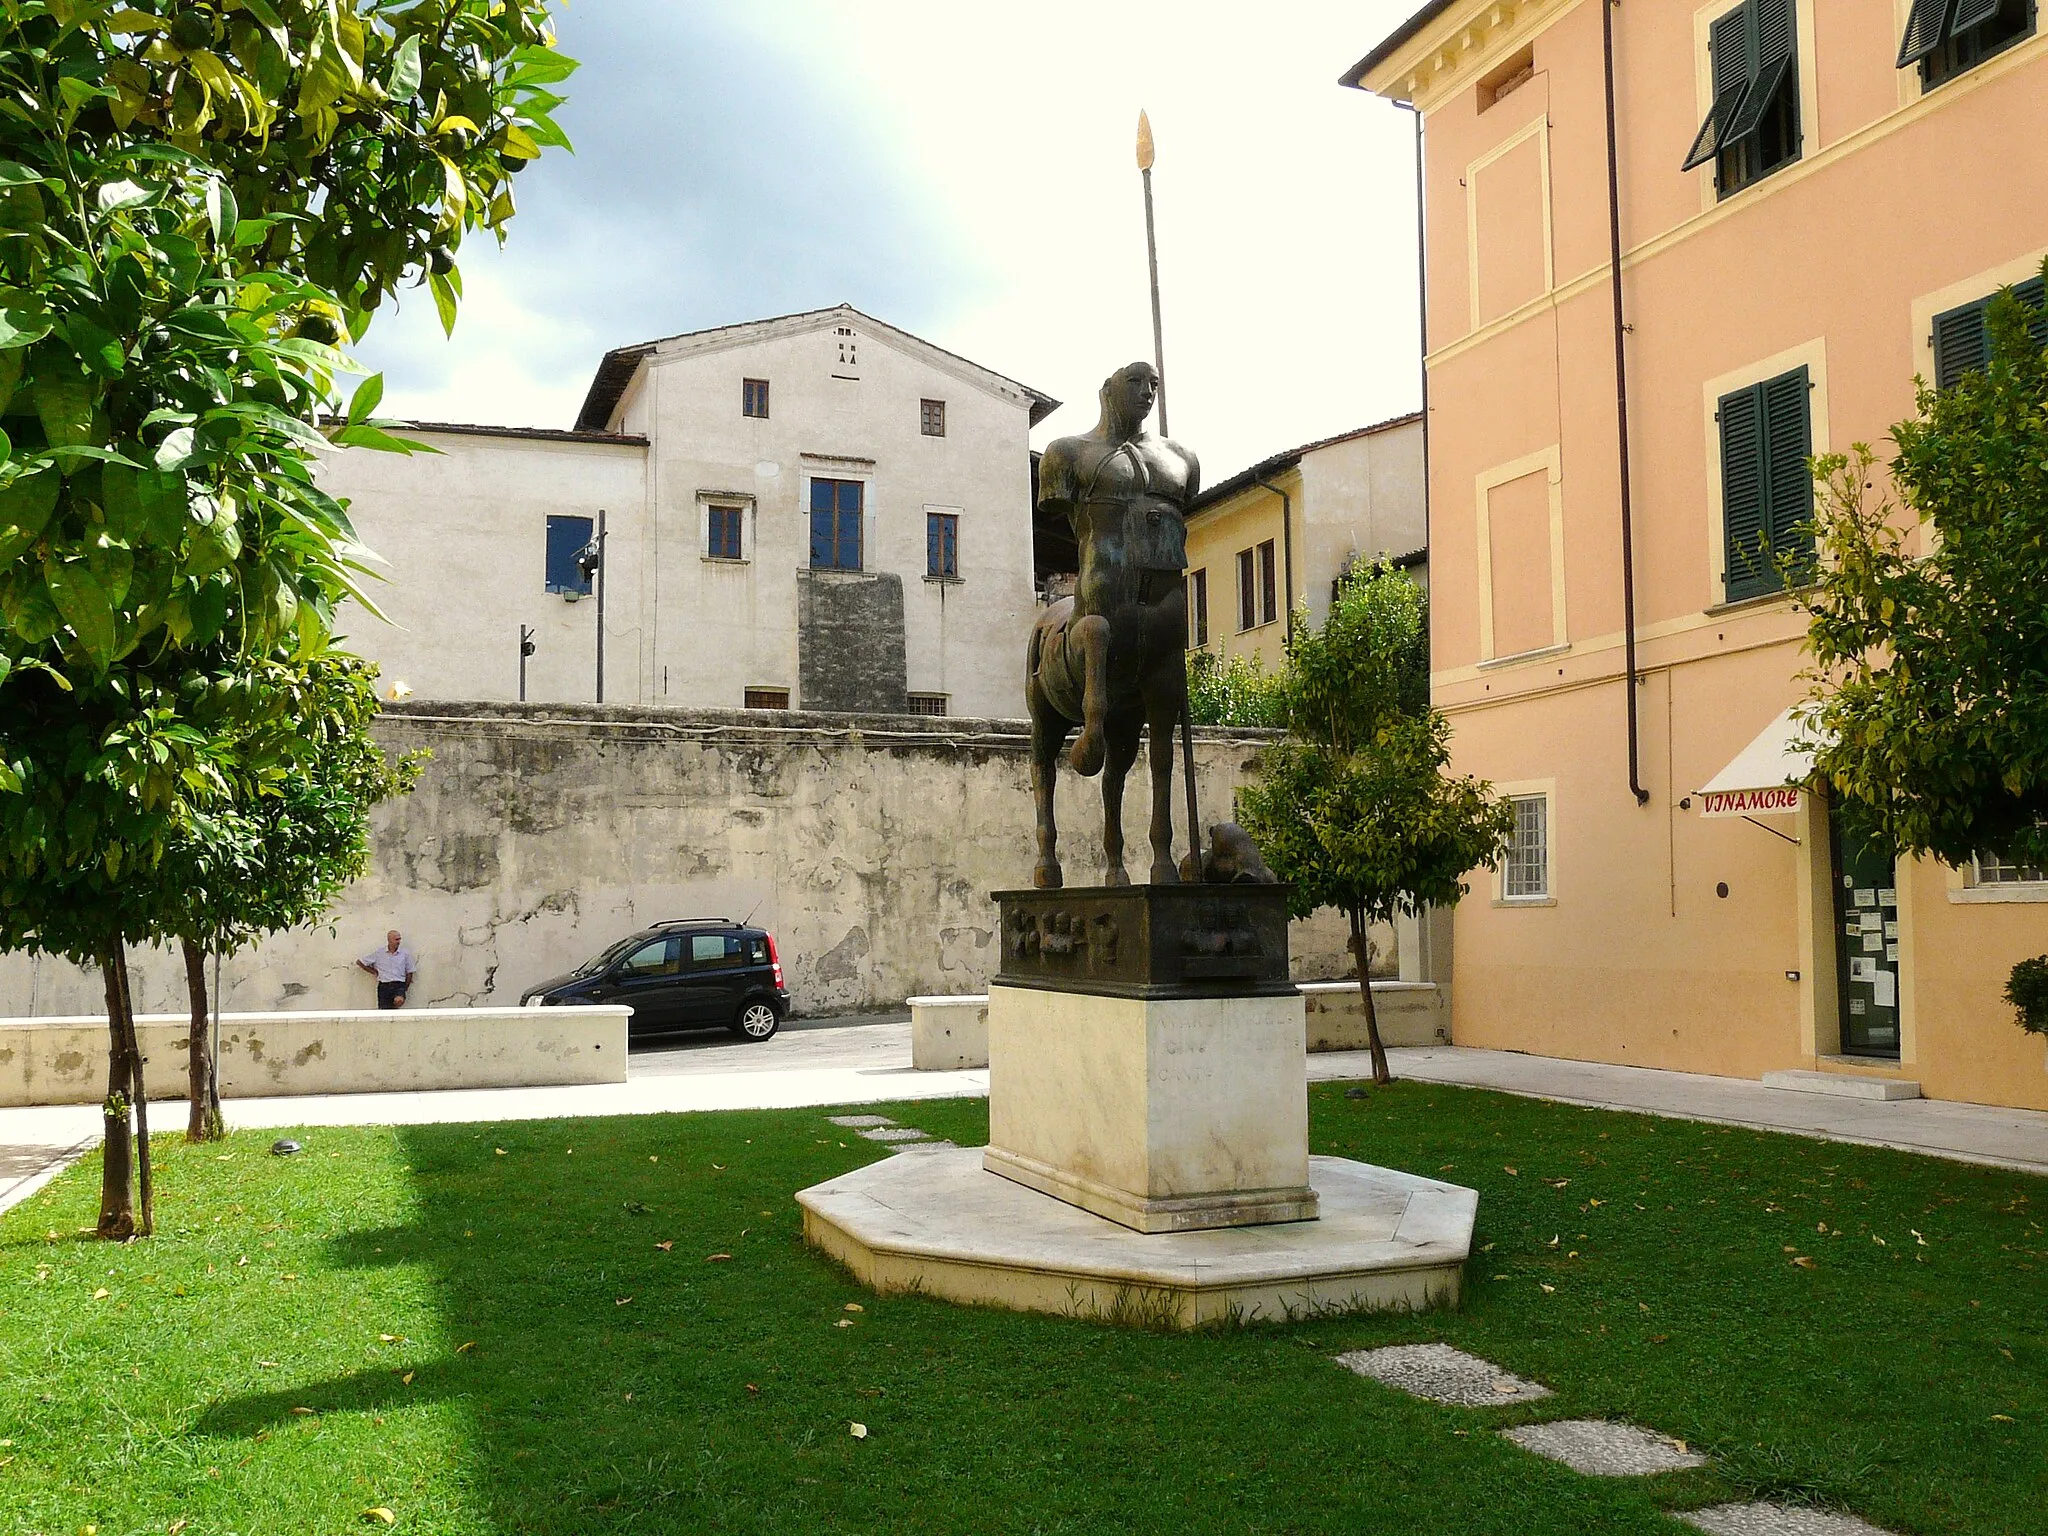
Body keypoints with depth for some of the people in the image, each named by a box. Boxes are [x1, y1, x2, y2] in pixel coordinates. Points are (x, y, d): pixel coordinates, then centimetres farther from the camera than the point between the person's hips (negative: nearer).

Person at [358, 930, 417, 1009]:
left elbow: (409, 973, 10)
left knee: (399, 1001, -33)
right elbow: (360, 962, 10)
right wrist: (374, 972, 9)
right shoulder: (378, 953, 3)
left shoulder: (405, 953, 4)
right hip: (383, 986, 1)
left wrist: (406, 988, 6)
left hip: (398, 985, -1)